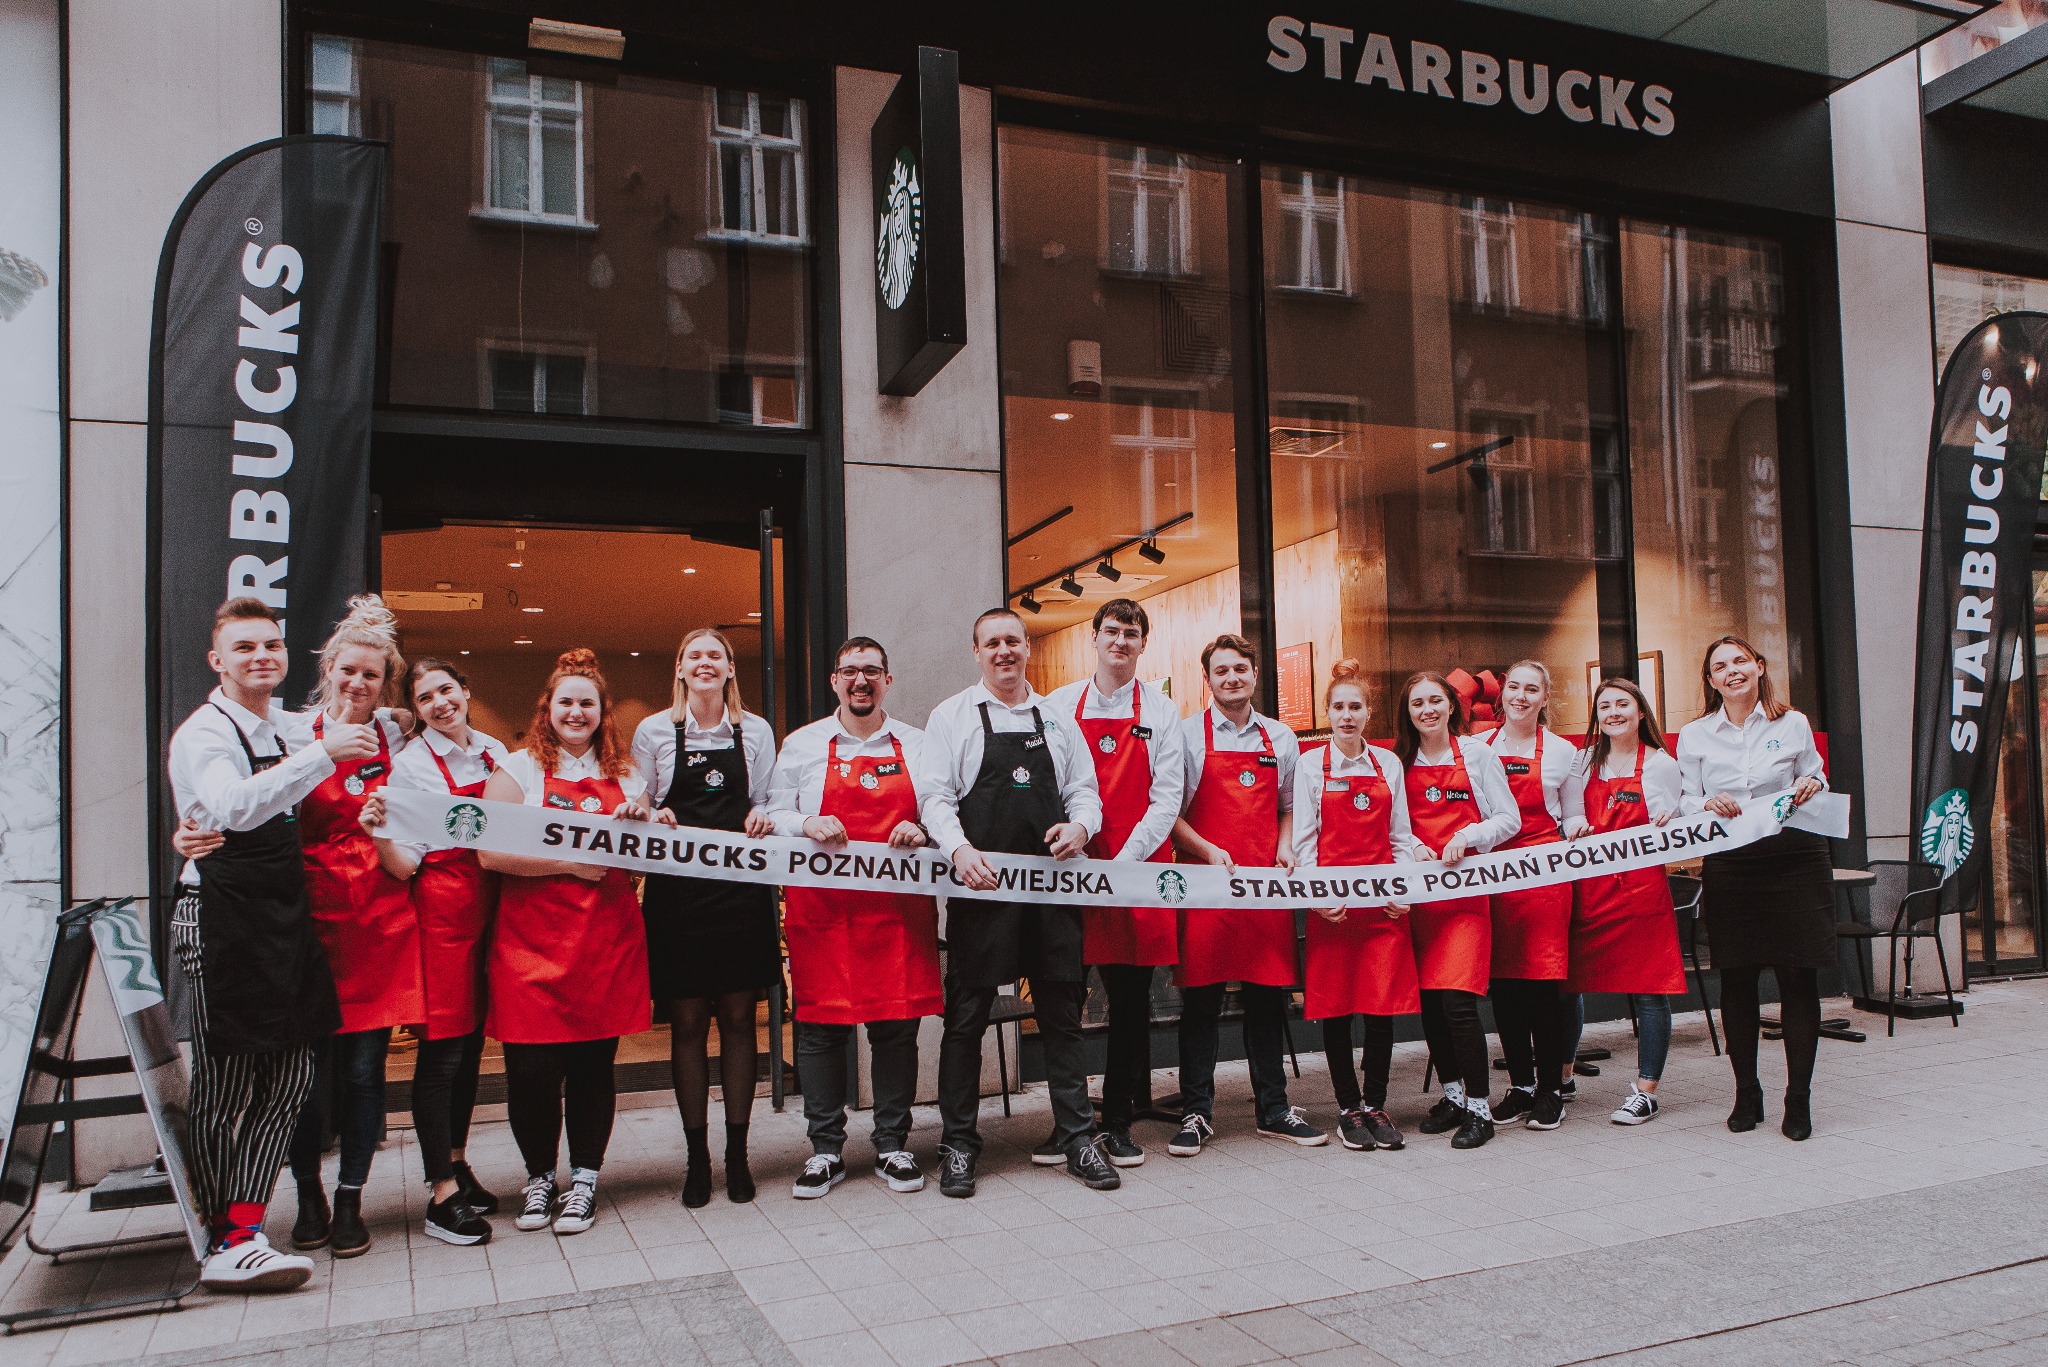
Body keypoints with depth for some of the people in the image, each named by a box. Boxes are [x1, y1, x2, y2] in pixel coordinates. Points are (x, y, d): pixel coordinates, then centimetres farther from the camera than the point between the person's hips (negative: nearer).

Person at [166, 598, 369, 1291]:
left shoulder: (286, 728, 15)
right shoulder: (204, 732, -9)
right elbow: (235, 805, -29)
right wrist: (323, 753, -31)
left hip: (284, 915, 8)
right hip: (221, 916, -8)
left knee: (290, 1074, 6)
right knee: (224, 1085, -1)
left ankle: (243, 1228, 13)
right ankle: (226, 1244, 7)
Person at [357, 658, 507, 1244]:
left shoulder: (495, 752, 10)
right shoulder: (410, 764, -6)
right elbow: (404, 865, -10)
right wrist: (379, 832, -29)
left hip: (491, 905, 6)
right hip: (441, 909, -6)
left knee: (472, 1044, 13)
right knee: (442, 1050, -4)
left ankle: (457, 1165, 26)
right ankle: (443, 1196, 1)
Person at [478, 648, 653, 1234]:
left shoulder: (625, 777, 14)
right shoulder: (518, 770, 2)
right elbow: (490, 853, -9)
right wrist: (573, 863, -14)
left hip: (608, 937, 3)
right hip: (532, 938, -2)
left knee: (594, 1064, 4)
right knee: (531, 1067, -2)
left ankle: (584, 1180, 18)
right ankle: (539, 1177, 19)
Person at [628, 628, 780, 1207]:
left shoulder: (755, 731, 8)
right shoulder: (654, 732, 5)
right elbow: (637, 810, 9)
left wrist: (761, 817, -9)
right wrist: (653, 818, -13)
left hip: (741, 887, 1)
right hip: (677, 890, -1)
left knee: (738, 1017, 4)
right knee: (688, 1022, 2)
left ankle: (737, 1153, 15)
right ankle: (697, 1156, 12)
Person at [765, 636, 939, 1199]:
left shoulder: (917, 745, 12)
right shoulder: (802, 744, 10)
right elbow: (774, 812, 9)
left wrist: (922, 831, -7)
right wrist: (808, 825, -10)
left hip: (899, 904, 1)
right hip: (822, 905, 0)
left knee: (897, 1026, 2)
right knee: (819, 1026, 1)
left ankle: (893, 1145, 16)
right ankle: (826, 1150, 14)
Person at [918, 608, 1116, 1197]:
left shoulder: (1057, 718, 15)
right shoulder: (952, 716, 5)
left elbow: (1084, 789, 15)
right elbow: (934, 795, -2)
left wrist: (1080, 825, -7)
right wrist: (960, 849, -19)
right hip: (980, 885, -3)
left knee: (1062, 1011, 7)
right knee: (967, 1015, 2)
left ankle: (1076, 1138, 19)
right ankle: (958, 1144, 14)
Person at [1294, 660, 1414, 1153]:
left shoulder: (1388, 763, 10)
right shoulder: (1310, 764, 3)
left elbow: (1401, 836, 13)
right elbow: (1303, 838, 1)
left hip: (1384, 900, 2)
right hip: (1332, 902, -2)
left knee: (1384, 1007, 0)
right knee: (1336, 1010, 2)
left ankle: (1375, 1104, 15)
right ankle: (1348, 1108, 15)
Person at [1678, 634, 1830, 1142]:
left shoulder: (1793, 724, 8)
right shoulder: (1694, 736, 9)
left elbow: (1816, 783, 15)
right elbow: (1686, 805, 8)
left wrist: (1810, 787, -8)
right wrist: (1709, 804, -13)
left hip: (1794, 858, 0)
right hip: (1728, 866, 1)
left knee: (1799, 977, -1)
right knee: (1737, 981, 3)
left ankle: (1798, 1098, 9)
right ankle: (1746, 1093, 15)